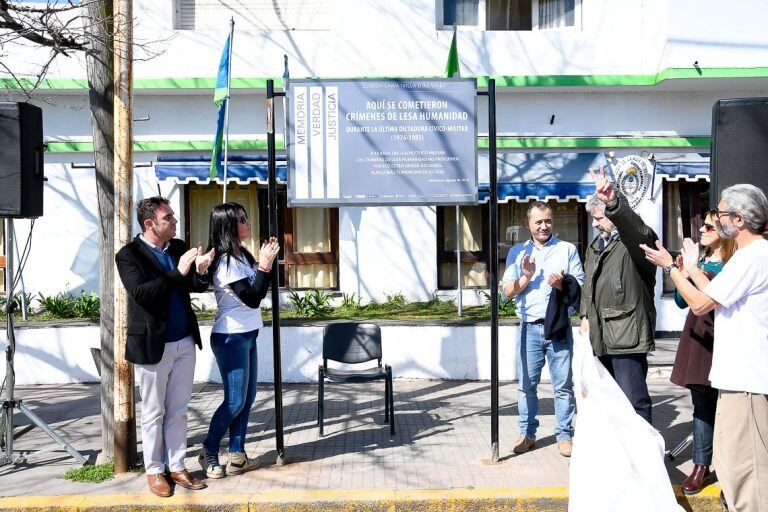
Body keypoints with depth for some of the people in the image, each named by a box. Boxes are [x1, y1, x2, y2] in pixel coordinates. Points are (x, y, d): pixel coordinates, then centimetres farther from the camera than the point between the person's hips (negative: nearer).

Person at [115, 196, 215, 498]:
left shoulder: (178, 247, 6)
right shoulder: (129, 255, -9)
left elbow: (197, 287, 8)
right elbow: (141, 293, -23)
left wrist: (201, 272, -14)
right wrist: (178, 273, -28)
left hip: (184, 343, 5)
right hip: (153, 345, -5)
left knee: (178, 411, 12)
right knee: (154, 413, 9)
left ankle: (177, 467, 23)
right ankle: (154, 470, 22)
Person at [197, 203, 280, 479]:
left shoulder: (241, 256, 8)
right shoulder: (227, 261, -19)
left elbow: (257, 291, 14)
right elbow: (252, 298, -20)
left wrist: (266, 261, 4)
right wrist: (264, 265, -20)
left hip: (246, 335, 9)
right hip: (231, 338, -9)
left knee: (247, 397, 11)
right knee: (235, 401, -2)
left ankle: (237, 456, 20)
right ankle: (208, 453, 16)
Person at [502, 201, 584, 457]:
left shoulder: (567, 249, 8)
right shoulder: (518, 252, 13)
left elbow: (580, 288, 5)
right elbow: (508, 291, 7)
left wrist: (562, 284, -15)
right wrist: (527, 277, -10)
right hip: (530, 327, 1)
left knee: (563, 384, 1)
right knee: (526, 385, 4)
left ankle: (564, 435, 11)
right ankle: (527, 434, 16)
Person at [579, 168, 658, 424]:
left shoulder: (635, 240, -7)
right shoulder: (595, 246, 20)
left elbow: (635, 228, -33)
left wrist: (613, 202, -51)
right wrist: (585, 316, 15)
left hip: (627, 334, -9)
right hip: (602, 336, 9)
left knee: (634, 401, -9)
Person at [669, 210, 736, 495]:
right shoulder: (700, 261, 14)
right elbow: (681, 301, 14)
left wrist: (693, 269, -21)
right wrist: (683, 273, -2)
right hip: (697, 339, 6)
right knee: (702, 405, 9)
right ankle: (701, 464, 16)